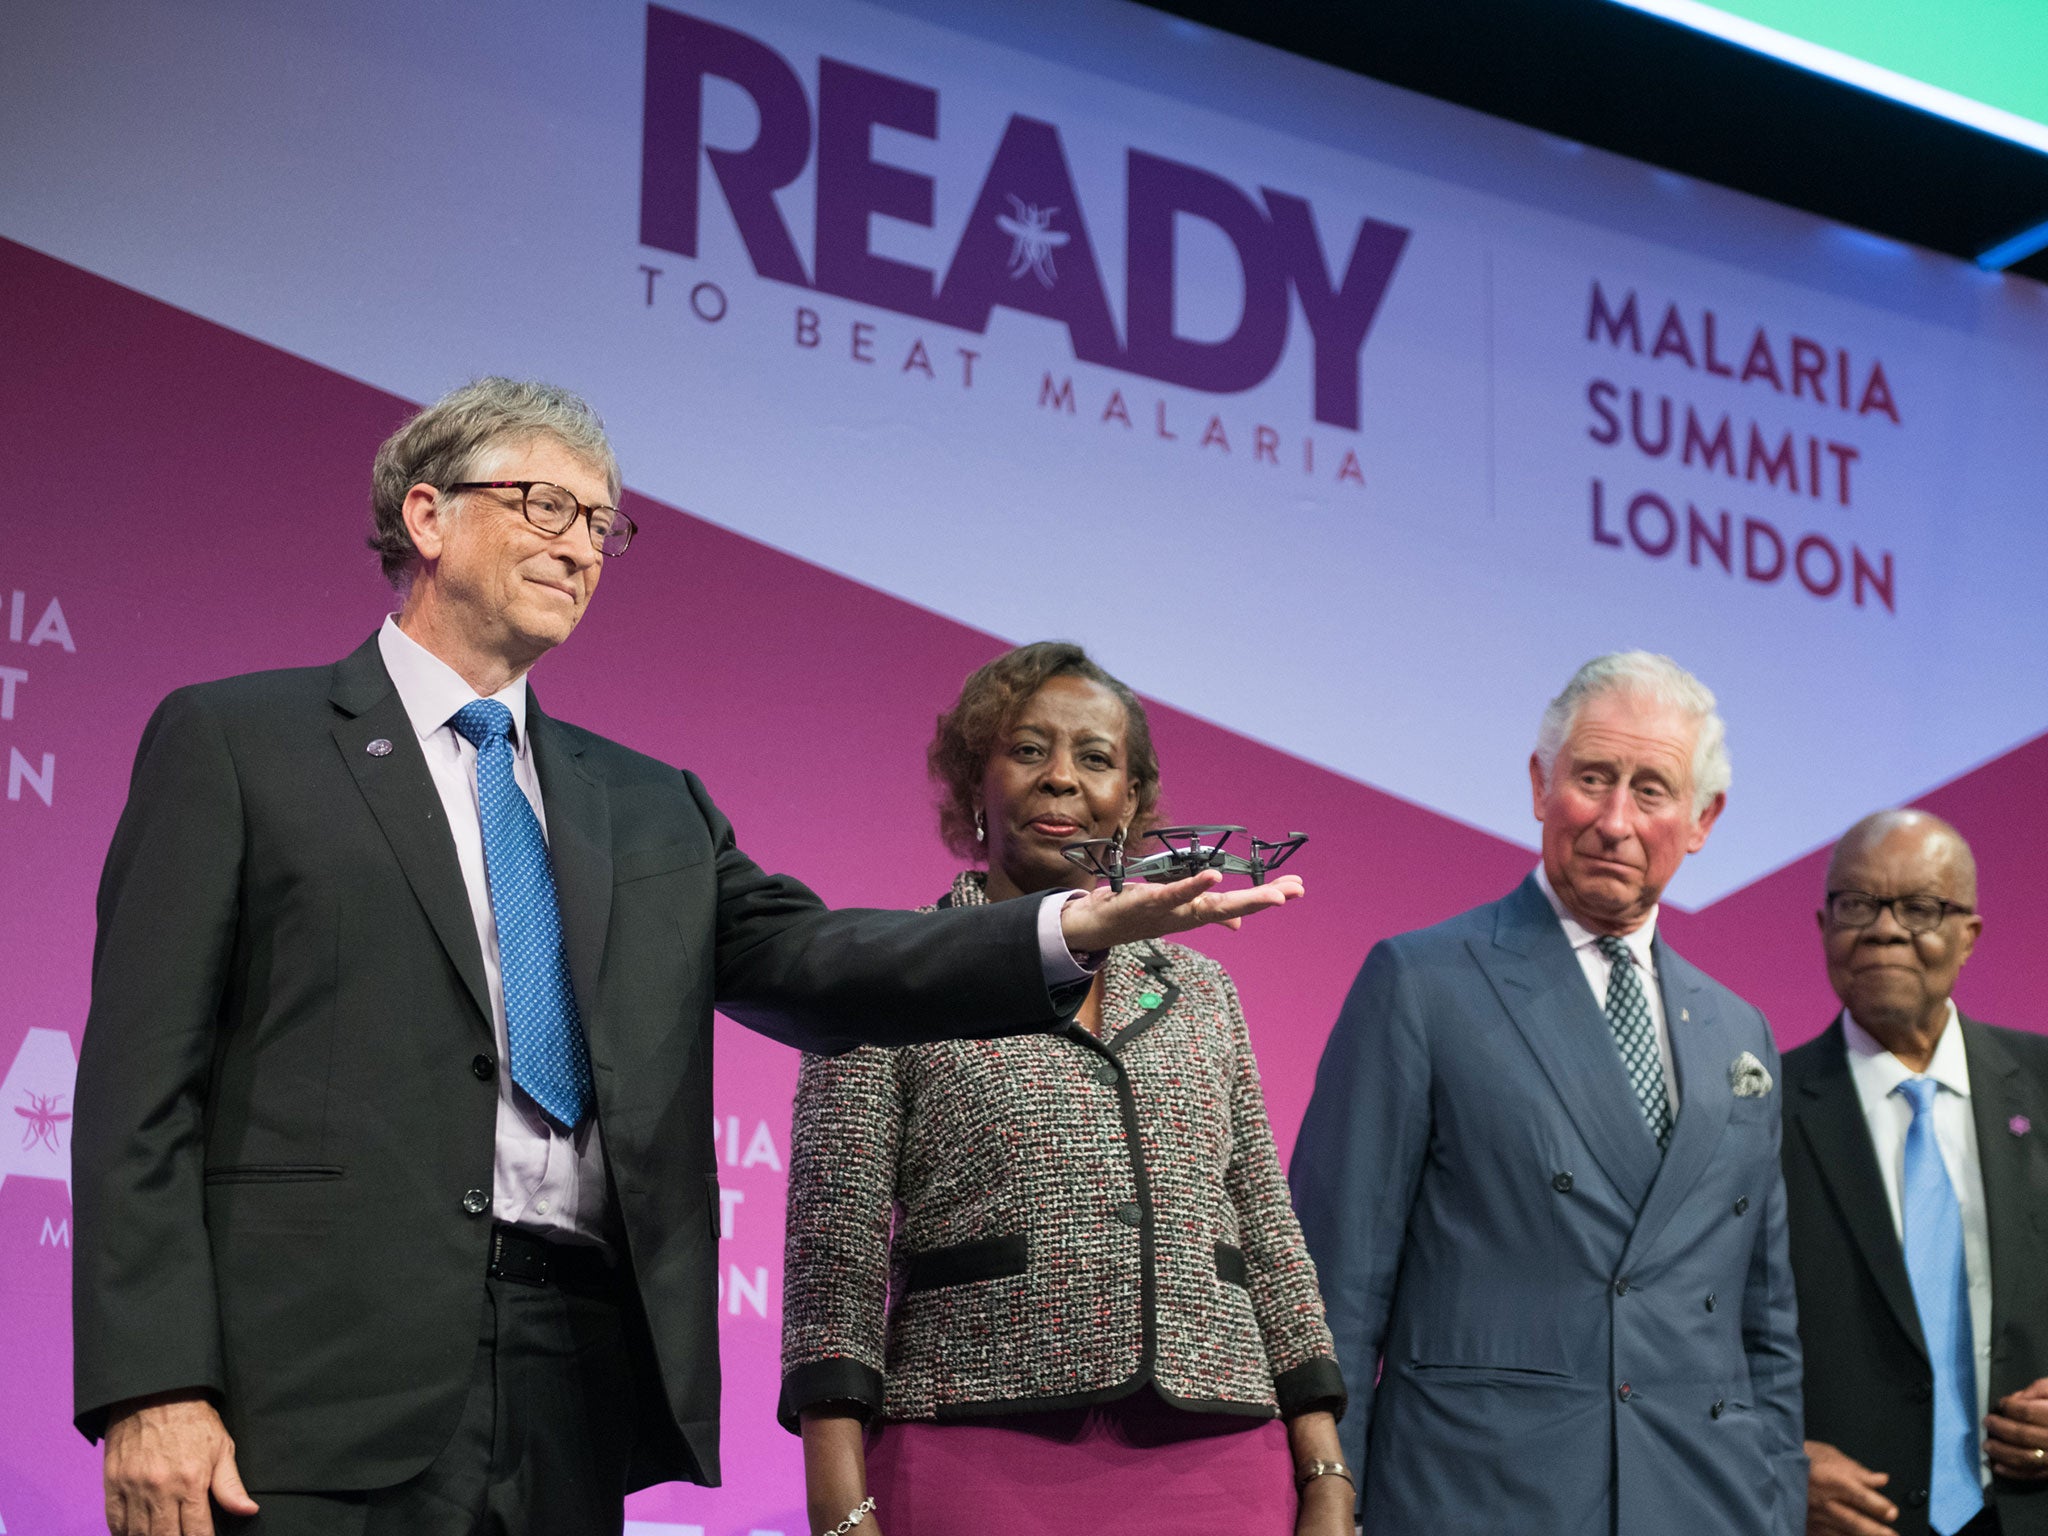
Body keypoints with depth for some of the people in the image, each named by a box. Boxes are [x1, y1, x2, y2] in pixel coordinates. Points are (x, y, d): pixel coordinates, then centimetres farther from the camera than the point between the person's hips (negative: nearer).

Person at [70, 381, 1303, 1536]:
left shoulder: (649, 806, 19)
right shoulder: (232, 742, 5)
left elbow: (815, 966, 4)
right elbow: (142, 1087, -1)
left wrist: (1079, 930, -12)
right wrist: (150, 1390, -11)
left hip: (574, 1388, 4)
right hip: (327, 1381, -4)